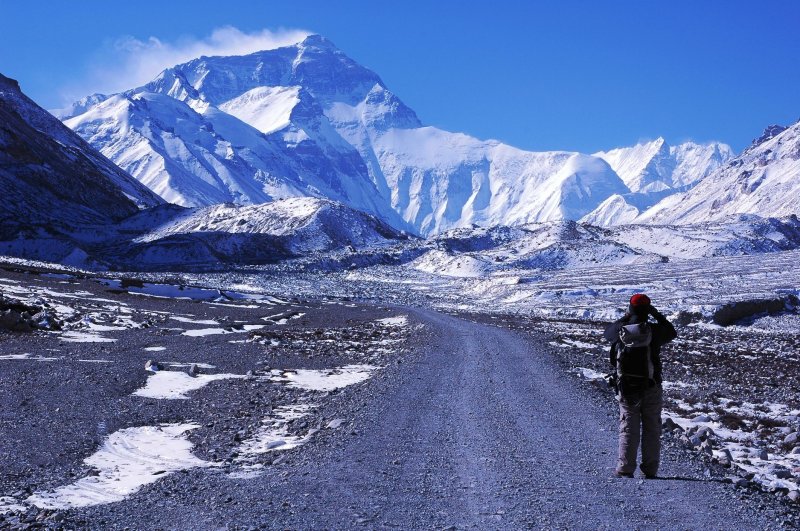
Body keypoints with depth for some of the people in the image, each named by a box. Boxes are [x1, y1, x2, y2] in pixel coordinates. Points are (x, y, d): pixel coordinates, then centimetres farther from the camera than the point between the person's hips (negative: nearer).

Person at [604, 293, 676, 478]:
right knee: (652, 429, 9)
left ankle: (625, 471, 3)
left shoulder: (620, 330, -6)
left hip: (626, 389, 1)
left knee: (628, 429, 7)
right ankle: (650, 471, 10)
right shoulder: (654, 330, -10)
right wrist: (658, 315, 16)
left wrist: (625, 318, 22)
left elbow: (608, 332, 19)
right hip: (651, 388, -1)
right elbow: (672, 333, 12)